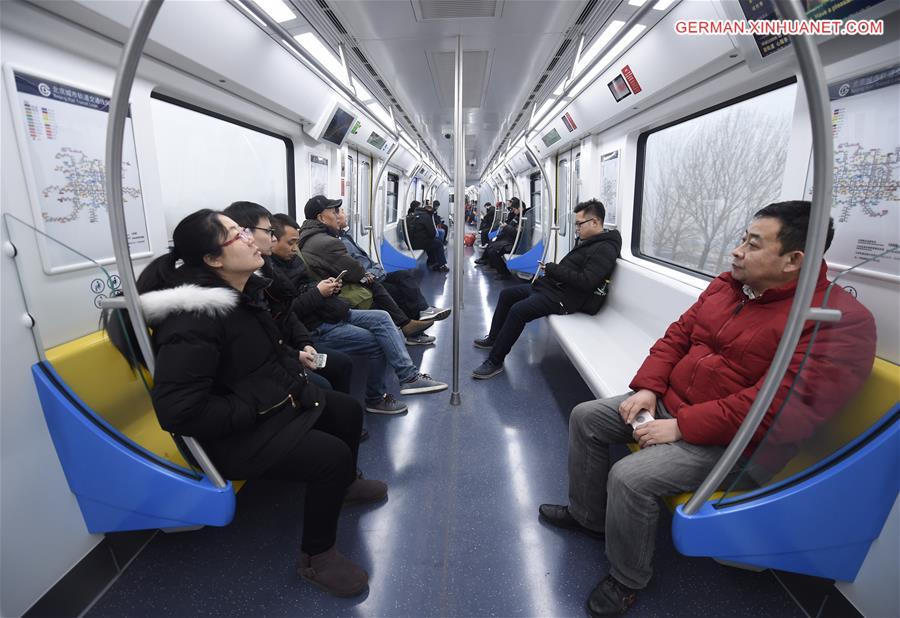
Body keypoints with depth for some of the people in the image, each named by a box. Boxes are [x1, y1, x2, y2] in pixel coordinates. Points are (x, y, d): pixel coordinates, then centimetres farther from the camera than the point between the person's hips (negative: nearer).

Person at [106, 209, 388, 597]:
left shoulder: (243, 289, 1)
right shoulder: (194, 320, -29)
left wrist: (292, 358, 6)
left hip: (276, 402, 10)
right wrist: (256, 408, -25)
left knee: (348, 411, 11)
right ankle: (316, 558, 5)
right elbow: (177, 410, -31)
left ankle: (343, 484, 40)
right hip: (236, 435, -10)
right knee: (332, 455, -20)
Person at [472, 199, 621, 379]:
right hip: (551, 285, 11)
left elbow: (586, 281, -25)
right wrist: (549, 269, 0)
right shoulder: (587, 241, 15)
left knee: (518, 310, -27)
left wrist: (552, 269, -19)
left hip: (563, 297, -11)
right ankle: (493, 339, 28)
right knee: (506, 294, 15)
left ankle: (495, 361, -16)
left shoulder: (605, 249, -15)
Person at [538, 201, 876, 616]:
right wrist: (648, 387, -7)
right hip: (667, 402, 8)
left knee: (629, 477, -25)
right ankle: (587, 514, 23)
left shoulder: (839, 319, -20)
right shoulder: (727, 284, 3)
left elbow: (784, 407, -27)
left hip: (728, 440, -8)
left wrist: (681, 426, -26)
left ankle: (628, 579, 6)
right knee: (584, 417, 3)